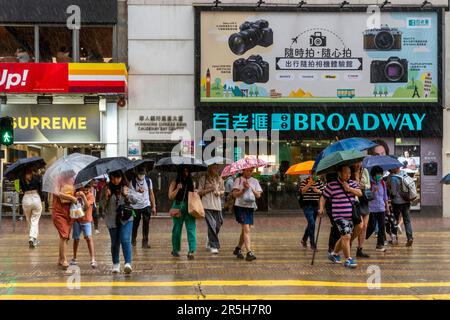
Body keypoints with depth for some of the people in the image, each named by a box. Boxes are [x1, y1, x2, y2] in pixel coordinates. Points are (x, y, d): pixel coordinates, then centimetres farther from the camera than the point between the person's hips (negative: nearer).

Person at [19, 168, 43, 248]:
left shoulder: (21, 178, 1)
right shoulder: (37, 177, -5)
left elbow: (21, 189, 7)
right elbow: (41, 189, -3)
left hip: (26, 199, 2)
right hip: (36, 198, -2)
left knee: (29, 220, 18)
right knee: (35, 221, 5)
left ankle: (32, 239, 25)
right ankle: (32, 238, -12)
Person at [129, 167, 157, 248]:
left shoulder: (148, 180, 3)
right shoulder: (132, 182, -6)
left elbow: (151, 193, 9)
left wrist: (153, 206, 8)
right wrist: (137, 192, -27)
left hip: (146, 206, 1)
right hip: (135, 206, -1)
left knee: (146, 225, -5)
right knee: (135, 225, 9)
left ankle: (145, 242, 1)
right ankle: (133, 241, 29)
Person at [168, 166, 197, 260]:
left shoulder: (191, 183, 12)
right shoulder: (175, 183, 3)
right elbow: (170, 196, -2)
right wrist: (178, 188, -12)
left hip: (189, 207, 2)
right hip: (178, 207, -2)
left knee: (191, 228, -10)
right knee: (177, 229, 8)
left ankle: (192, 250, -15)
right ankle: (175, 249, 23)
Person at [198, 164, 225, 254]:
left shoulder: (219, 179, 14)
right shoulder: (203, 179, 2)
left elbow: (223, 191, 21)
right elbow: (200, 192, 2)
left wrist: (219, 192, -1)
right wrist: (209, 189, -9)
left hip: (217, 205, 4)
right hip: (207, 206, -4)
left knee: (218, 225, 4)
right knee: (212, 225, -13)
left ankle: (210, 242, 26)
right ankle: (213, 246, -10)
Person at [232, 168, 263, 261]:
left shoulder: (254, 181, 13)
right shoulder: (238, 180, 2)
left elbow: (258, 195, 4)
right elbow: (235, 194, -6)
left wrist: (251, 188, -10)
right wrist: (243, 189, -19)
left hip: (250, 207, 5)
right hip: (240, 206, -5)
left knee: (245, 230, 12)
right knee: (246, 229, -14)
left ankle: (238, 248, 30)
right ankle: (249, 252, -19)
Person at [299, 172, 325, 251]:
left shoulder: (319, 181, 6)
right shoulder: (304, 182, -4)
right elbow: (302, 191, -21)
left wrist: (318, 191, -14)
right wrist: (309, 184, -33)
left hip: (315, 205, 5)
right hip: (307, 205, -5)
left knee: (311, 224, 15)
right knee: (312, 224, -15)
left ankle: (304, 240, 35)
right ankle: (313, 243, -10)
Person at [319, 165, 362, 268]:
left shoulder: (352, 183, 10)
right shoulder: (331, 185, -5)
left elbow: (360, 193, -1)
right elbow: (323, 197, 1)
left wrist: (349, 189, -13)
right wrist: (322, 208, -10)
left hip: (351, 216, 6)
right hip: (339, 216, -6)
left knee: (344, 237, 15)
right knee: (346, 236, -14)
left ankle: (334, 254, 33)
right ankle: (348, 260, -8)